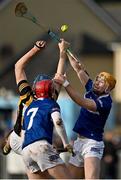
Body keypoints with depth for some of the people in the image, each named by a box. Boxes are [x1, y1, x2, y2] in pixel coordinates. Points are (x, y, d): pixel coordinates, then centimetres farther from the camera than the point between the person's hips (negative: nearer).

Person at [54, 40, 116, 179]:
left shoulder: (105, 102, -15)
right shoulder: (91, 90, 8)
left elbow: (82, 102, -27)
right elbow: (78, 69, 12)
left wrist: (65, 83, -29)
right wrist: (66, 51, 6)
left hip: (93, 143, -9)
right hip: (79, 141, 9)